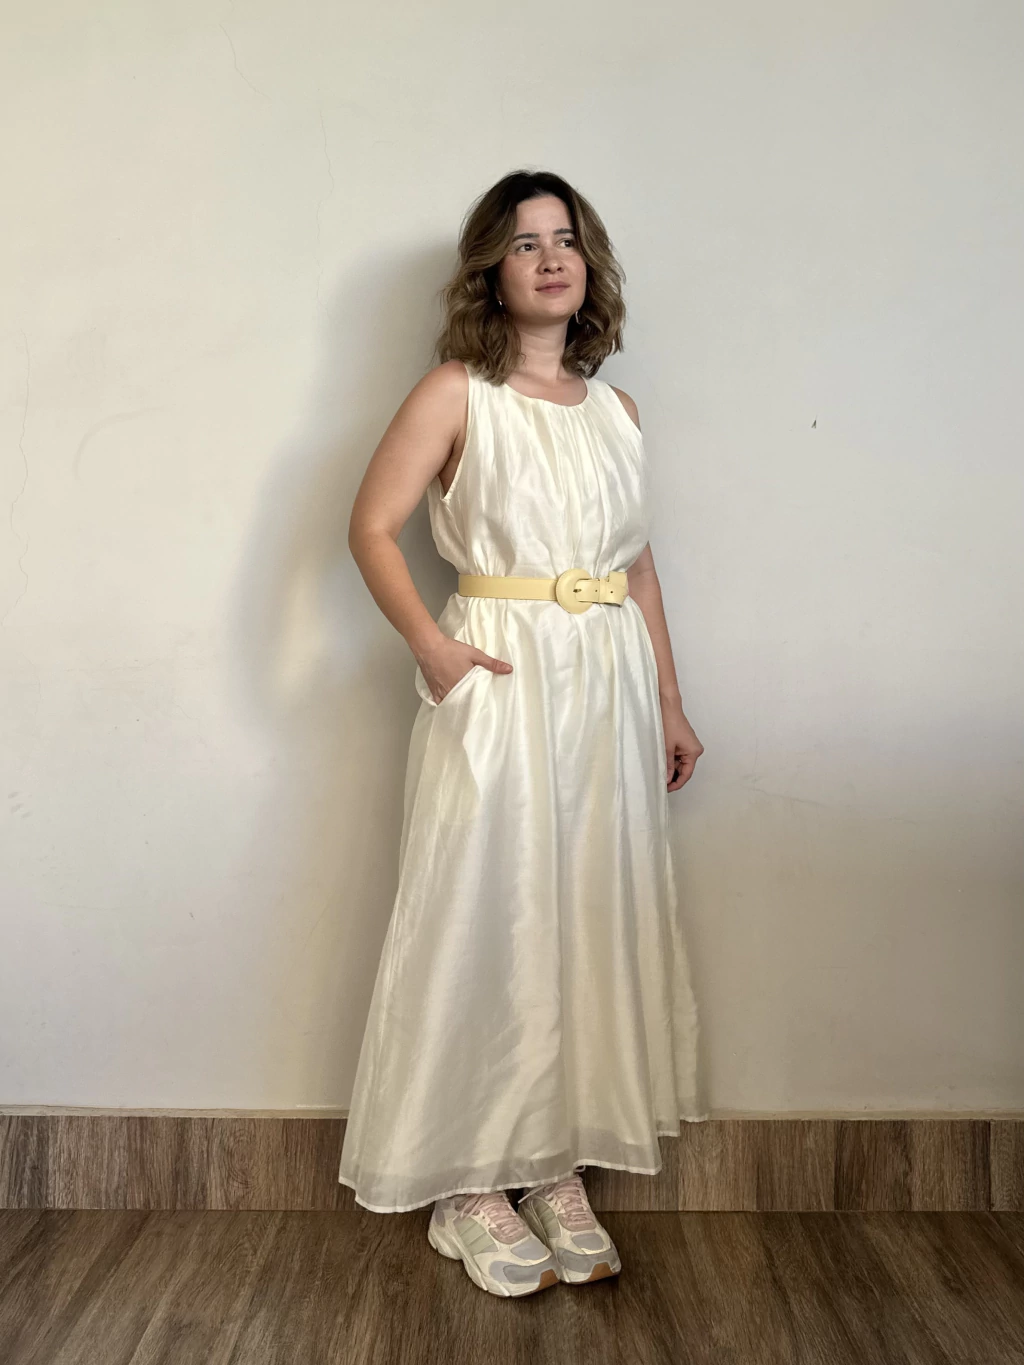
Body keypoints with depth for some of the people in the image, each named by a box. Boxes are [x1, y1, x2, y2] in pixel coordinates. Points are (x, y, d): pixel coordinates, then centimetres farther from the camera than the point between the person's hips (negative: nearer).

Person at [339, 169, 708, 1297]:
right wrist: (431, 646, -14)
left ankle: (560, 1169, 23)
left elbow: (639, 564, 16)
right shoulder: (457, 393, 0)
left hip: (610, 685, 5)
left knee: (592, 919, 8)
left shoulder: (615, 410, 14)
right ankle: (472, 1187, 16)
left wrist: (669, 703, 13)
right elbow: (371, 526, -2)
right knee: (486, 920, 0)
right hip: (500, 686, -5)